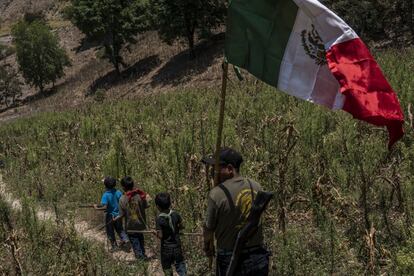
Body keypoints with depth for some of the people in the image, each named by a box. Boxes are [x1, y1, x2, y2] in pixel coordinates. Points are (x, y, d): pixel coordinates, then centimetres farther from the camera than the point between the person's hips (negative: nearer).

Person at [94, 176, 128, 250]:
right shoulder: (118, 192, -9)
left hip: (110, 215, -4)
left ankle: (114, 246, 20)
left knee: (110, 231, 13)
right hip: (118, 214, 4)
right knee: (119, 228, 27)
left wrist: (97, 207, -14)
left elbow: (104, 207, -28)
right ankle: (124, 238, 8)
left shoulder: (105, 195, -22)